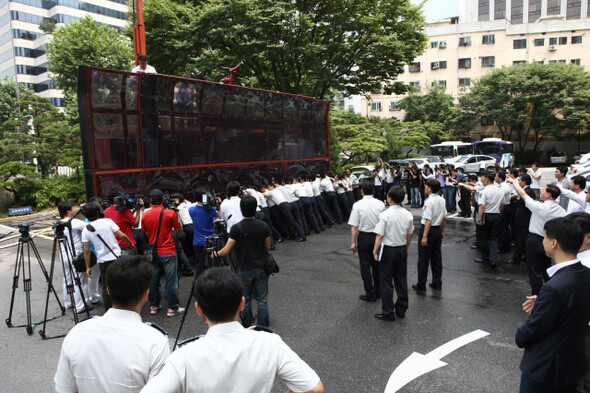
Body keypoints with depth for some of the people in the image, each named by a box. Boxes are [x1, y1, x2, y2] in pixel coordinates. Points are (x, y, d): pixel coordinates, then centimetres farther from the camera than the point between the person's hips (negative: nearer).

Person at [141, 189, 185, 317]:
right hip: (168, 252, -4)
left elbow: (145, 233, 12)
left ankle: (153, 306, 24)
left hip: (153, 253, 4)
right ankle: (172, 308, 6)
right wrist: (176, 216, 10)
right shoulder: (170, 213, -10)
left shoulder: (145, 215, 1)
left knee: (153, 280, 14)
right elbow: (179, 230, 0)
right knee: (171, 280, 2)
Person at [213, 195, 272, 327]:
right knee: (262, 300, 10)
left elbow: (227, 250, -13)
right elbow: (268, 248, 1)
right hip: (260, 268, 1)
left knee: (245, 300, 14)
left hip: (244, 270, -1)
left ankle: (247, 329, 24)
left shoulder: (236, 228, -15)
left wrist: (215, 254, 5)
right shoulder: (264, 226, -7)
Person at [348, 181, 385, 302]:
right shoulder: (380, 204, -5)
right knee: (376, 264, 18)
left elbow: (354, 226, -14)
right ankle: (378, 291, 30)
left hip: (364, 237, -4)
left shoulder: (358, 205, -14)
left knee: (365, 266, 7)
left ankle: (370, 294, 14)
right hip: (378, 236, 4)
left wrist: (353, 242, -5)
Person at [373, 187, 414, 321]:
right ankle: (401, 309, 28)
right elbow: (409, 234, 7)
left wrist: (375, 250, -5)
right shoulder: (408, 214, -2)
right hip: (402, 249, 5)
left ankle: (388, 312, 12)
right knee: (401, 279, 16)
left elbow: (380, 235, -18)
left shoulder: (385, 215, -19)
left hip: (388, 250, -5)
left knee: (386, 281, 5)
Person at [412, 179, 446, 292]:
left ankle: (421, 285, 10)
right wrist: (442, 231, 21)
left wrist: (424, 236, -21)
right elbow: (444, 218, 12)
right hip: (438, 229, 8)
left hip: (428, 229, -8)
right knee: (436, 257, 16)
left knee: (423, 258, 2)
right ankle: (437, 283, 25)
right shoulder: (442, 200, 5)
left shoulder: (429, 201, -20)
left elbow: (428, 220, -23)